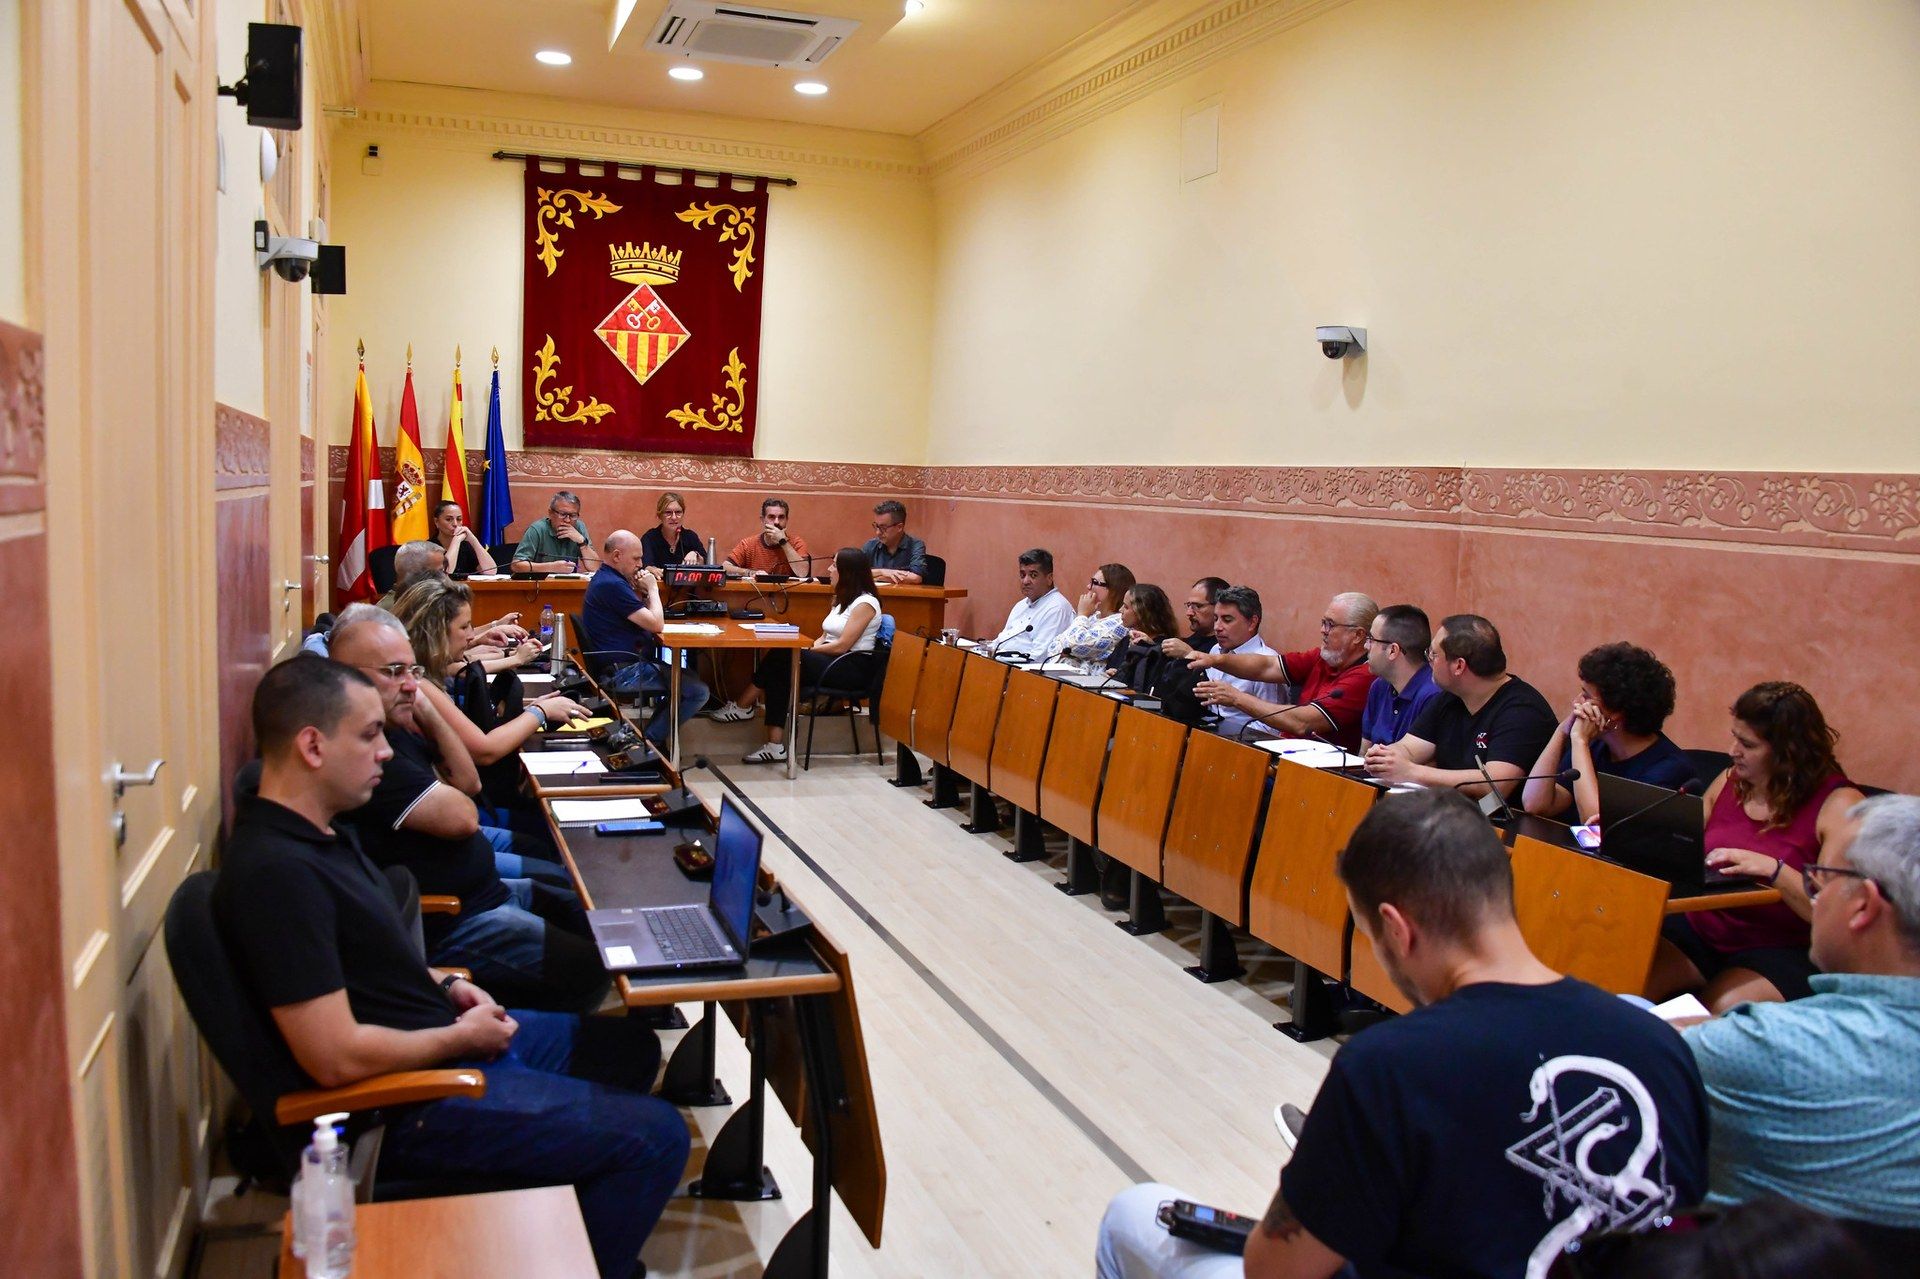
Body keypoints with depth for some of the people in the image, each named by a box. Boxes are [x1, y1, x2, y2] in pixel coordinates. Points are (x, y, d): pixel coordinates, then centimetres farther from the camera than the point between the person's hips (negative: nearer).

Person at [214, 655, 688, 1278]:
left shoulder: (320, 829, 5)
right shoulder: (276, 871, -27)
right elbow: (335, 1056, -29)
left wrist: (443, 984, 5)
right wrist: (462, 1037, -15)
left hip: (448, 1041, 10)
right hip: (410, 1102, -10)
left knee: (629, 1045, 20)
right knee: (657, 1137, -11)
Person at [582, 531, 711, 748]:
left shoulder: (604, 578, 13)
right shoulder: (612, 585, -21)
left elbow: (643, 619, 16)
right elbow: (657, 625, -20)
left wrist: (644, 589, 1)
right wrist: (652, 588, -6)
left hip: (620, 663, 11)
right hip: (623, 672, -11)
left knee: (684, 672, 21)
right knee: (699, 691, -12)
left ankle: (652, 737, 18)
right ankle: (650, 741, 0)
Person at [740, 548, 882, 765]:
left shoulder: (865, 602, -10)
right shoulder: (841, 599, 19)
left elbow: (841, 646, -16)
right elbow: (826, 637, 16)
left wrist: (806, 650, -10)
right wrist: (807, 647, -4)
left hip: (852, 667, -8)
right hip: (832, 661, 8)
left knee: (781, 660, -24)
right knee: (780, 660, -20)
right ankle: (775, 746, -26)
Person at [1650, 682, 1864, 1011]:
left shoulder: (1838, 804, -9)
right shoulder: (1729, 782, 9)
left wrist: (1772, 869, -27)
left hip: (1780, 949, -5)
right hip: (1699, 929, 5)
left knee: (1720, 1010, -33)